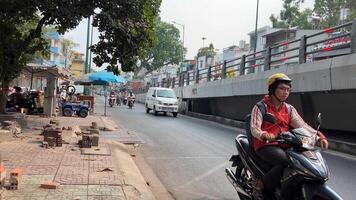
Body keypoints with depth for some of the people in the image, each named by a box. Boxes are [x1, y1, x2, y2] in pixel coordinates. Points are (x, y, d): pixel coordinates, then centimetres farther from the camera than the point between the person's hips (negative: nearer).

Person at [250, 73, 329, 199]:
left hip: (285, 146, 6)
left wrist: (319, 136, -11)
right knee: (287, 162, -32)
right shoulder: (260, 107, -1)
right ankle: (260, 186, -16)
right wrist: (264, 135, -36)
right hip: (266, 145, -6)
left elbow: (302, 125, 5)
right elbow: (254, 128, -13)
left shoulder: (289, 109, 16)